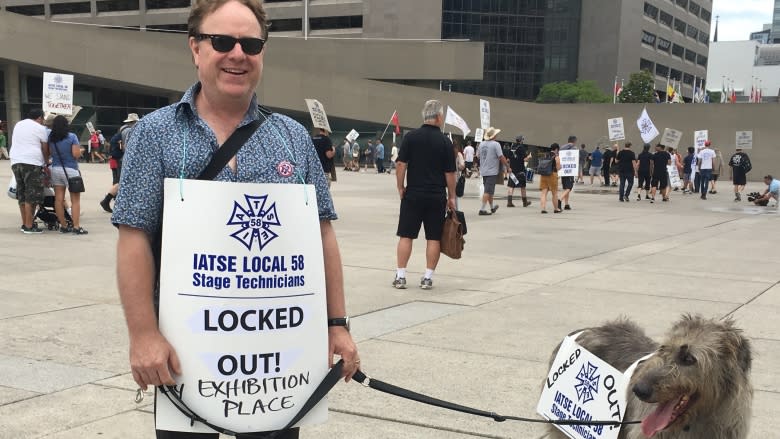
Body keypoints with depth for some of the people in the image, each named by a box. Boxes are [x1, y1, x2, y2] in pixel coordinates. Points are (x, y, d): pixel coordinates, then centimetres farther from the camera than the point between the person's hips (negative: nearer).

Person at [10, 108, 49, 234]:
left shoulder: (18, 125, 18)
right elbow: (45, 149, 0)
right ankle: (29, 226, -7)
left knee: (21, 195, 13)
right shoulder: (40, 128, -2)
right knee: (31, 196, -5)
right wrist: (47, 163, 17)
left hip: (15, 162, 7)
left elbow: (15, 143, 21)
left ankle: (25, 224, 17)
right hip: (32, 163, -7)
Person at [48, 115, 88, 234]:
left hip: (55, 169, 5)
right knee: (75, 199, -1)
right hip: (70, 170, -5)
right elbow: (76, 154, -14)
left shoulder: (51, 138, 2)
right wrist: (80, 150, 7)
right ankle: (76, 227, -6)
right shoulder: (72, 137, -9)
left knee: (59, 199, 6)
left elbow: (50, 153, 5)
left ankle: (63, 225, 11)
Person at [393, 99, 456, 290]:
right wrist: (451, 197, 7)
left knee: (406, 236, 5)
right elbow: (450, 173, -2)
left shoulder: (411, 137, -2)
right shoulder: (445, 142, -3)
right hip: (437, 197, -1)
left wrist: (400, 188, 5)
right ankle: (428, 277, 7)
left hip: (413, 194, 1)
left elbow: (401, 164, -5)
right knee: (434, 238, 6)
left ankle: (400, 276, 4)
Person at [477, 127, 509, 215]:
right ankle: (483, 209, -9)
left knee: (490, 191, 19)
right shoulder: (495, 144, -13)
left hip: (483, 171, 7)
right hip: (492, 171, -7)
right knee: (488, 191, -6)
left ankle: (491, 207, 31)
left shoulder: (481, 144, 7)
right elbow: (501, 157, -14)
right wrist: (508, 166, -4)